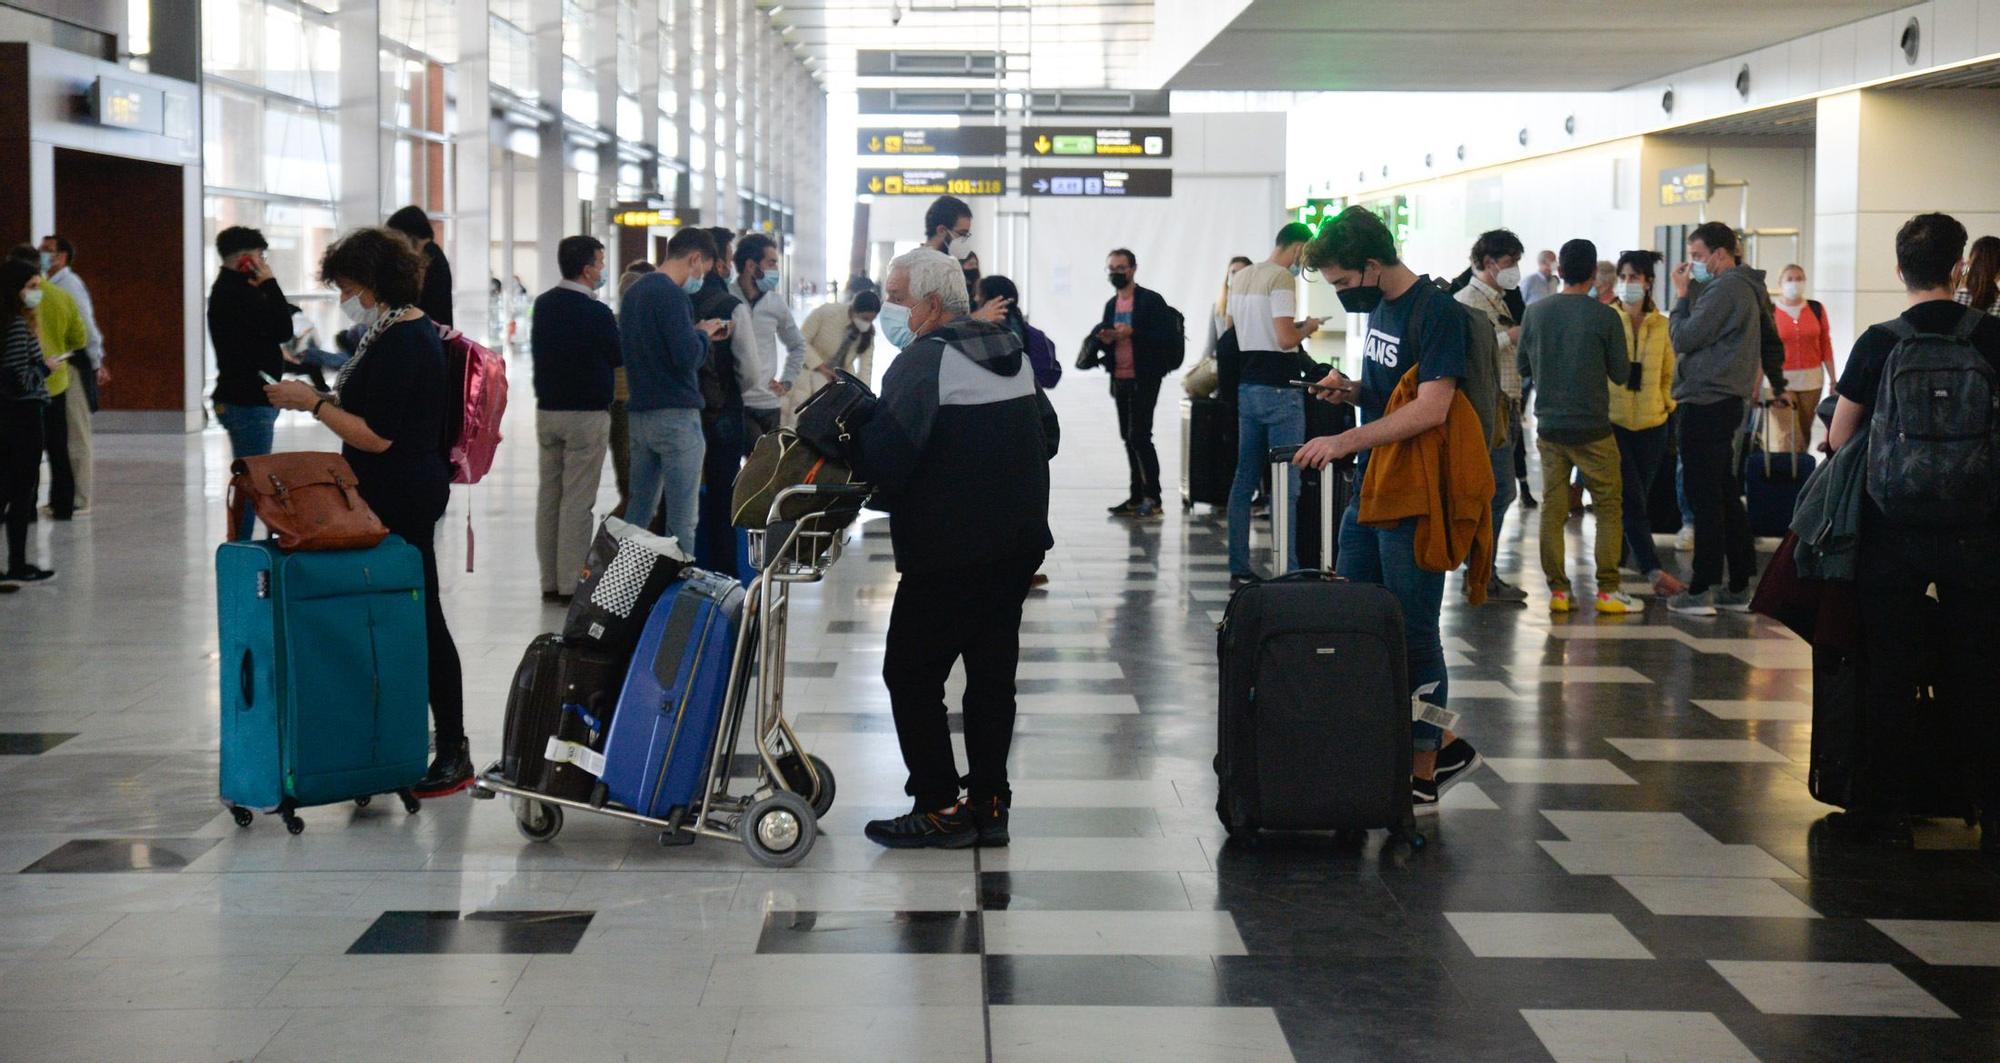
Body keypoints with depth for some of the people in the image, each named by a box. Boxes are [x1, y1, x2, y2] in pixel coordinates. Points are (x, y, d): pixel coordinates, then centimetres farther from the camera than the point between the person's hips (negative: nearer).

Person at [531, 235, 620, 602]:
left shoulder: (543, 305, 7)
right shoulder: (595, 313, -15)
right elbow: (619, 356, -4)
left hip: (547, 410, 7)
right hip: (587, 414, -7)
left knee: (548, 496, 10)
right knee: (577, 500, -4)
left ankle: (550, 582, 13)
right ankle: (570, 584, -4)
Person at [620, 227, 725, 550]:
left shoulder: (633, 292, 14)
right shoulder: (672, 296, -15)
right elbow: (688, 357, -23)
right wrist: (703, 334, -2)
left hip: (639, 414, 9)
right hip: (676, 415, -9)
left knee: (638, 512, 15)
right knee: (682, 519, -4)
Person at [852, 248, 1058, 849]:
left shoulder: (923, 361, -14)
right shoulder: (1013, 353, 12)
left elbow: (884, 458, -23)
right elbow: (1048, 435, 19)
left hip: (948, 549, -8)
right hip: (1020, 541, 8)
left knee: (911, 672, 0)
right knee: (992, 672, 12)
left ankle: (940, 808, 0)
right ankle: (988, 804, 16)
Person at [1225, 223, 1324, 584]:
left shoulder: (1240, 277, 14)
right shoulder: (1281, 278, -13)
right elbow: (1286, 339, -21)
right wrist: (1307, 327, 0)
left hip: (1246, 387, 8)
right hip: (1278, 390, -8)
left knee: (1244, 479, 10)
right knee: (1287, 483, -4)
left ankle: (1239, 569, 13)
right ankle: (1288, 570, -5)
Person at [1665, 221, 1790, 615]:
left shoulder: (1725, 290, -15)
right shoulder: (1750, 288, 16)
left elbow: (1683, 339, -17)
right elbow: (1771, 342, 22)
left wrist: (1681, 295, -4)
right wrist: (1778, 386, 30)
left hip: (1707, 403, -10)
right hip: (1728, 401, 10)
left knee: (1704, 496, -7)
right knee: (1726, 495, 13)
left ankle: (1701, 592, -6)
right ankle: (1739, 588, 17)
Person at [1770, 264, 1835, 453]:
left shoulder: (1816, 309, 6)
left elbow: (1826, 346, 9)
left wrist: (1833, 380, 6)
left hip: (1811, 380, 3)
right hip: (1781, 380, -3)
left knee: (1805, 433, 6)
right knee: (1789, 437, -12)